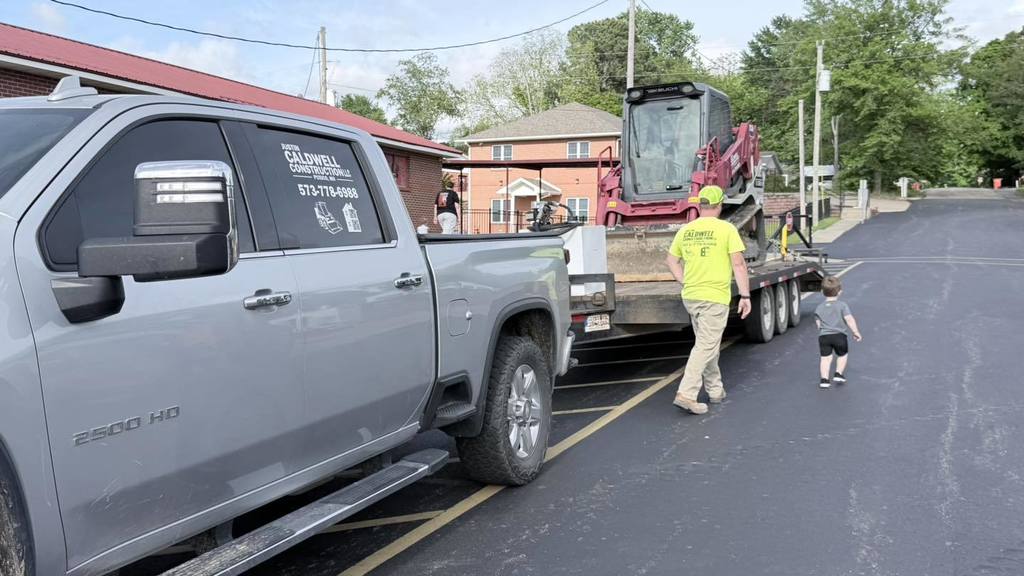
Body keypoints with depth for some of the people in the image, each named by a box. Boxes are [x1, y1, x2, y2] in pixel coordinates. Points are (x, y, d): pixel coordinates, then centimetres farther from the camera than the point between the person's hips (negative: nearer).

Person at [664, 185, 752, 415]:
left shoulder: (685, 230, 6)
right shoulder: (726, 229, -9)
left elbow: (671, 259, 16)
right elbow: (738, 264, -12)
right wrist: (745, 296, -8)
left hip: (690, 297, 6)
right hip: (715, 297, -6)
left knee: (708, 343, 20)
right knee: (706, 346, -4)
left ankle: (715, 390, 30)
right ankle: (686, 394, -11)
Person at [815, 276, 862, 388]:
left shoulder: (819, 308, 6)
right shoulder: (842, 305, -3)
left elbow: (819, 324, 8)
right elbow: (849, 319, -9)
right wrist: (856, 332, -2)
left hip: (823, 336, 2)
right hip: (839, 335, -2)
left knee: (825, 357, 5)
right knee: (842, 355, 19)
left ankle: (824, 379, -3)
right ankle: (838, 374, 10)